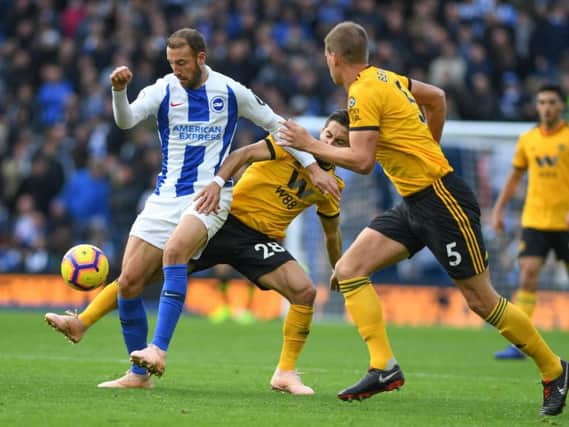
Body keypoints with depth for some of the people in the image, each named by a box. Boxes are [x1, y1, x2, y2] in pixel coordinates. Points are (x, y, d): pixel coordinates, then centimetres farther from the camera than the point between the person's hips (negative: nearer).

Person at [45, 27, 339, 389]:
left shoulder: (231, 92, 1)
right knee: (128, 282, -5)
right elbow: (126, 120, -14)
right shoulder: (163, 90, 3)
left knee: (174, 250, -34)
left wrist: (313, 168, 10)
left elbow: (276, 125, 12)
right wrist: (119, 90, -35)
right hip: (166, 196, 4)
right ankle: (139, 374, 8)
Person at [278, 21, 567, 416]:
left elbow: (362, 161, -22)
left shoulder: (363, 94, -16)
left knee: (481, 300, -3)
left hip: (441, 199, -10)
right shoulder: (387, 78, 10)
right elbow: (436, 97, 24)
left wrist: (311, 145, -12)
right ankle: (384, 368, -9)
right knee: (348, 271, -3)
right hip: (414, 205, 10)